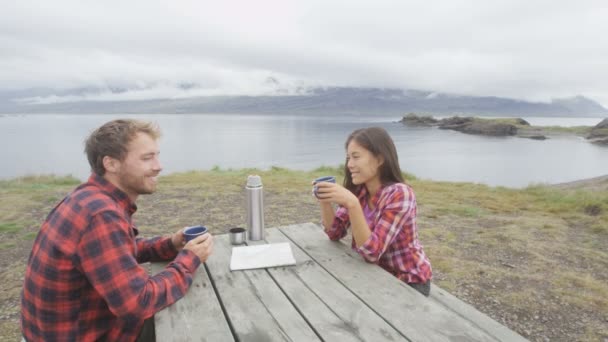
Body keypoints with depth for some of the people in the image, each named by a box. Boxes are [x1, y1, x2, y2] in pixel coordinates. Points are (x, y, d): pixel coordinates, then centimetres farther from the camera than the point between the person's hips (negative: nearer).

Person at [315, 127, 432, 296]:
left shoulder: (400, 194, -26)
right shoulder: (358, 191, -7)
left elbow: (372, 252, -30)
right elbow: (335, 233, -4)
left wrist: (352, 203, -40)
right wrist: (324, 201, -20)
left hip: (408, 282, -5)